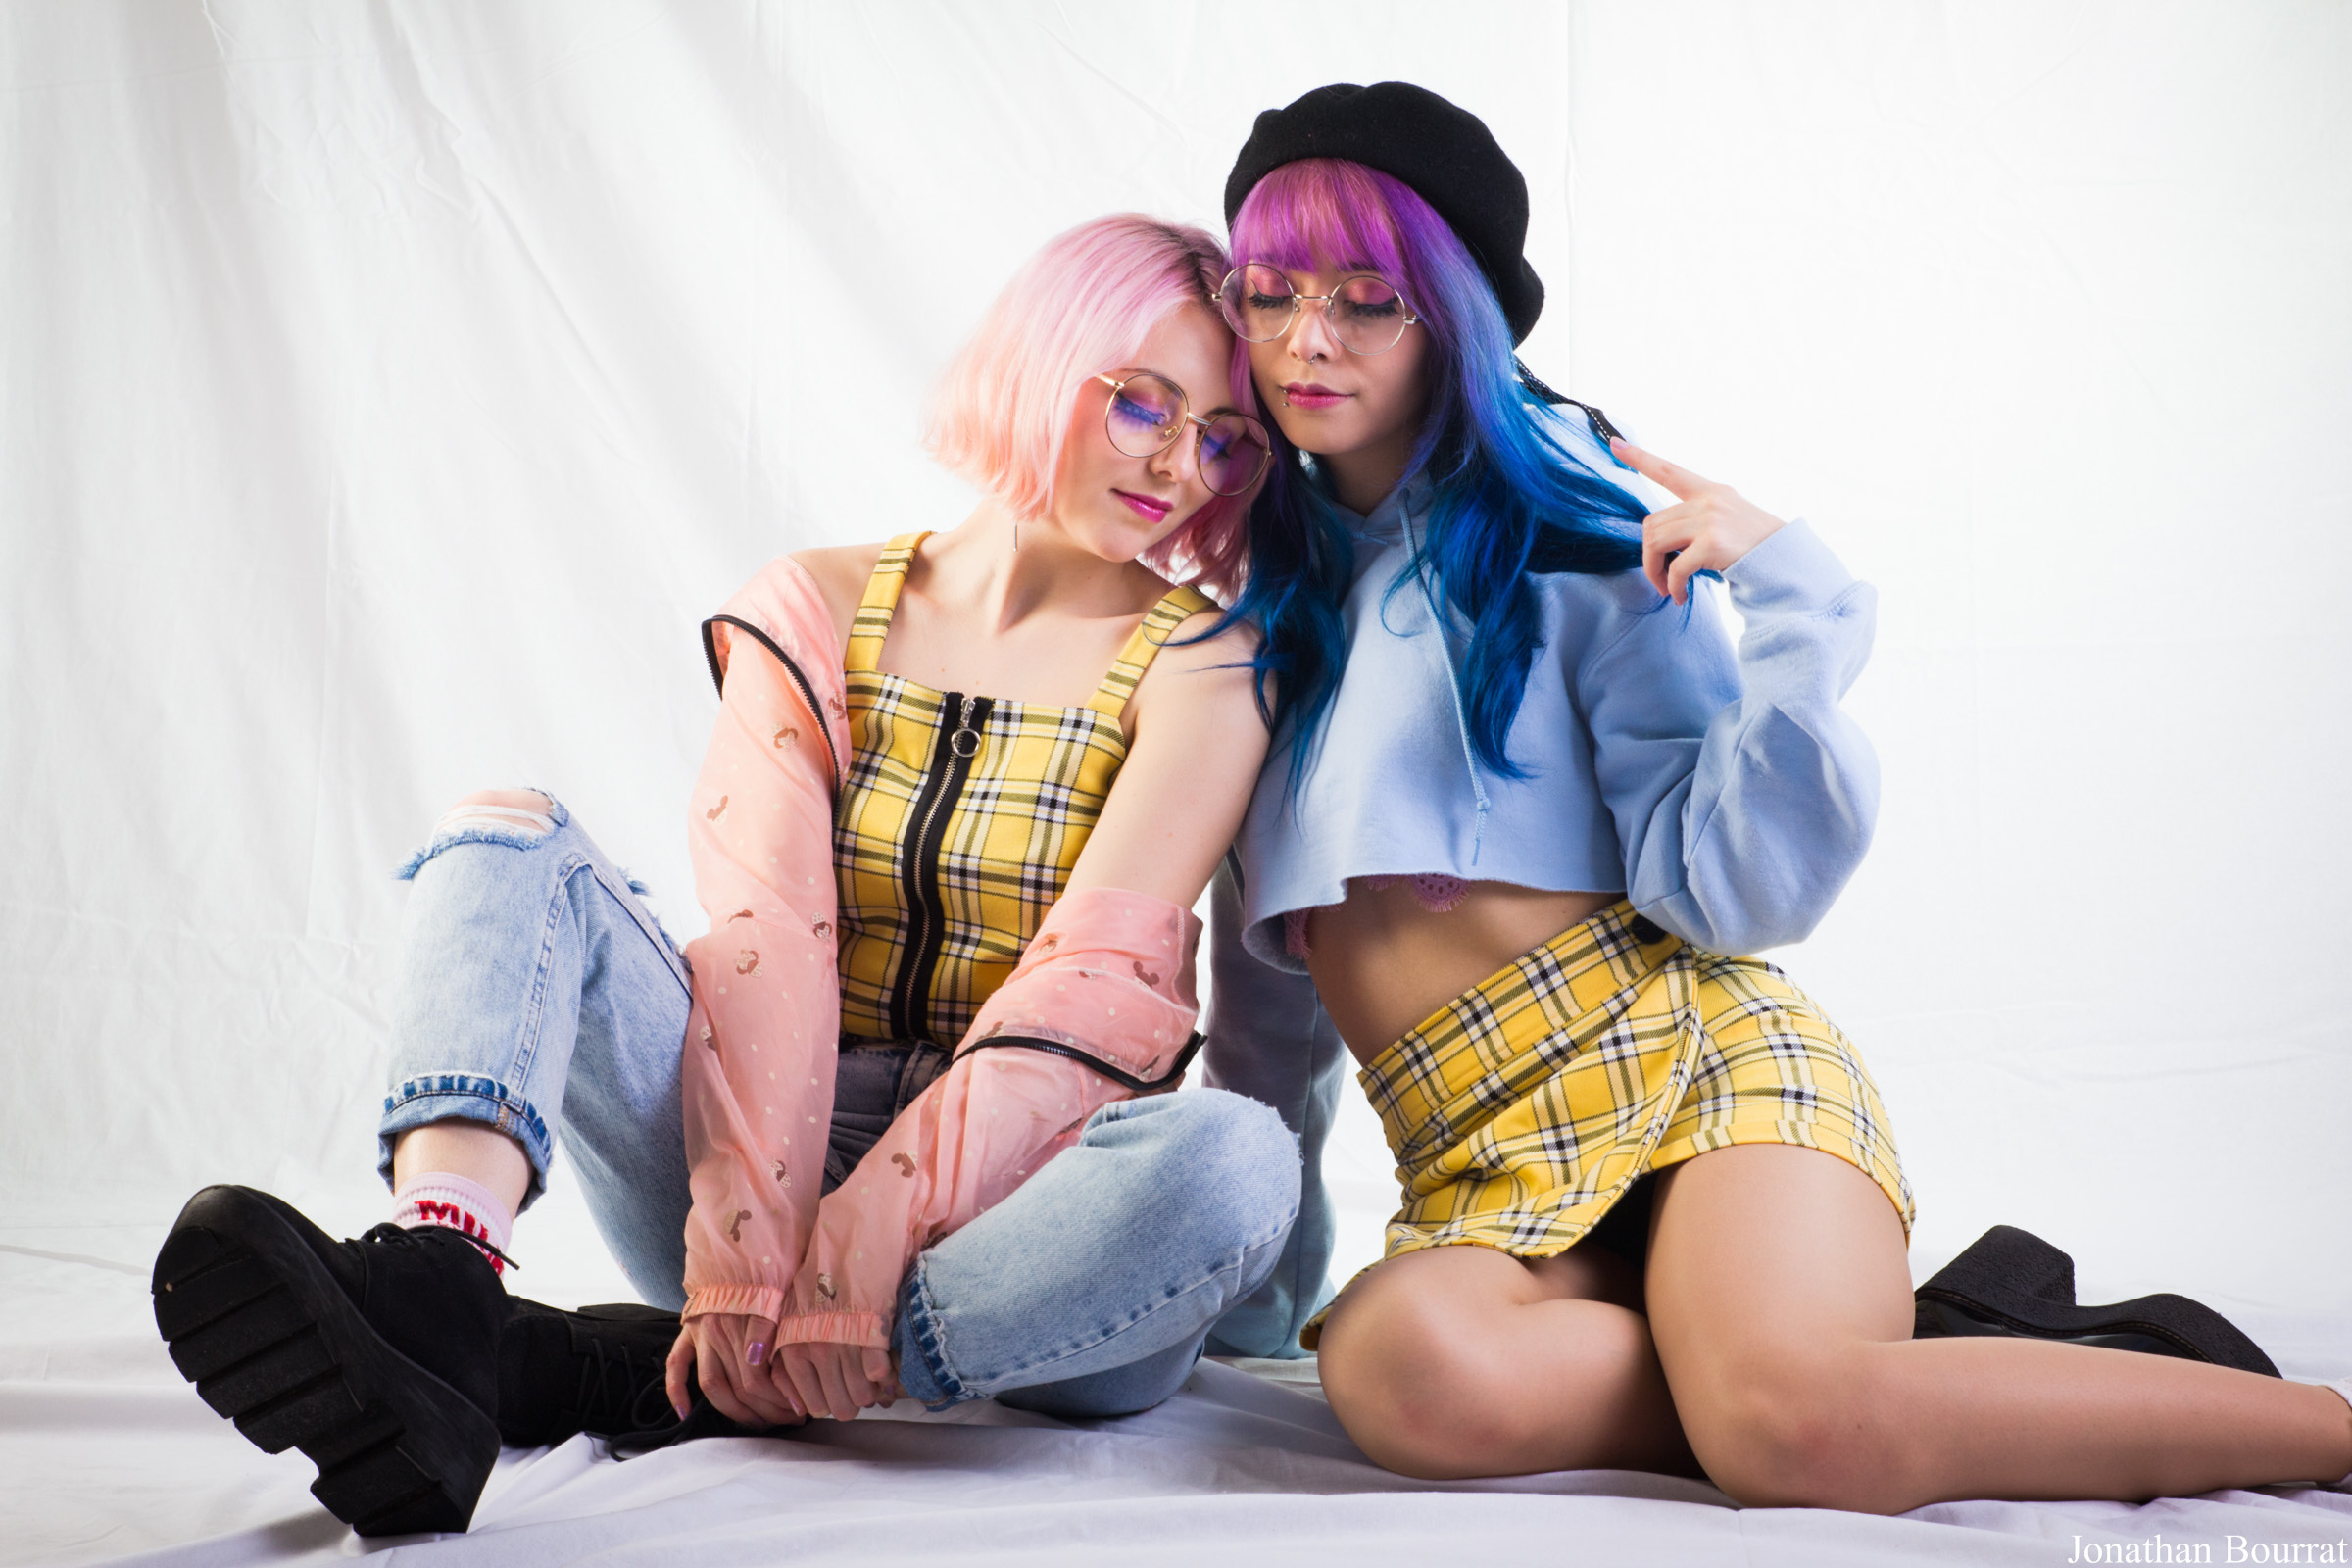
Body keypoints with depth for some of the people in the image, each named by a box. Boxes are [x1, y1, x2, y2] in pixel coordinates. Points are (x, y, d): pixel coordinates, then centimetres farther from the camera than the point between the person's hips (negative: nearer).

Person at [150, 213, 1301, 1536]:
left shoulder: (1200, 668, 0)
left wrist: (864, 1245, -25)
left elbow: (1090, 989, -13)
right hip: (770, 1149, 2)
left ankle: (596, 1376, -31)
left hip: (1004, 1220, -1)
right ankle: (435, 1293, -43)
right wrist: (746, 1252, -24)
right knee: (509, 839, -14)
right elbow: (766, 940, -9)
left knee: (1235, 1160, -35)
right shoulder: (814, 613, 6)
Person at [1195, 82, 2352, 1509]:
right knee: (1403, 1378, -34)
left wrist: (1791, 620, -19)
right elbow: (1272, 972, 25)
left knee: (1797, 1424, -36)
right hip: (1482, 1169, 4)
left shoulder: (1570, 528, 3)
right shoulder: (1260, 581, 18)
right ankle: (1902, 1344, -13)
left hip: (1699, 1063, -4)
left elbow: (1735, 889, -6)